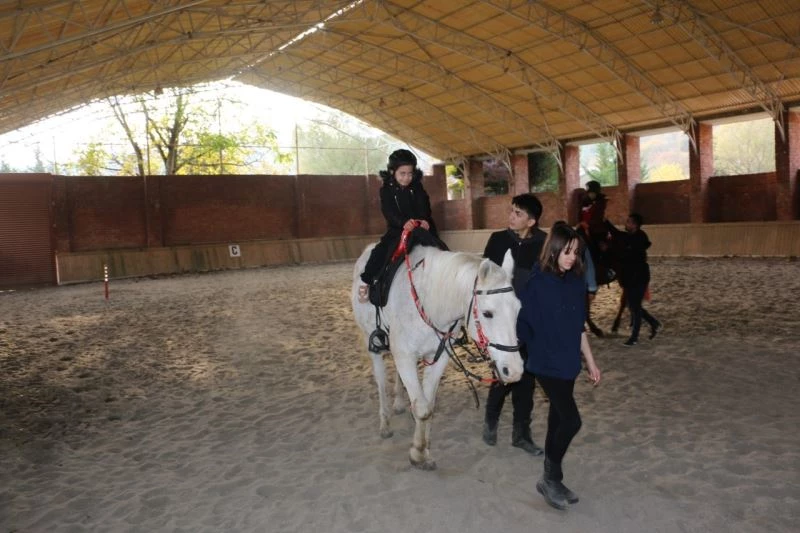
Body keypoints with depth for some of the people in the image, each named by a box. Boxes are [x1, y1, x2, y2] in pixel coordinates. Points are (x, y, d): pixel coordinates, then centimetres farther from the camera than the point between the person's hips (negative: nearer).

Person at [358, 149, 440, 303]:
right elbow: (389, 211, -17)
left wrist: (424, 220, -32)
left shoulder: (417, 188, 5)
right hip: (396, 230, -2)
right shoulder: (387, 190, -2)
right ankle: (366, 281, -12)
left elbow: (424, 207, -8)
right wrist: (404, 222, -37)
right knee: (380, 251, -22)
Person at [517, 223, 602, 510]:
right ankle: (550, 479, 13)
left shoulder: (577, 282, 3)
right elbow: (523, 324, -11)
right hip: (546, 364, -6)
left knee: (558, 418, 14)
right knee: (571, 420, -6)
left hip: (568, 363, 6)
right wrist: (539, 351, -3)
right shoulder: (537, 283, -16)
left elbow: (579, 327, 11)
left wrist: (590, 362, 13)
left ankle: (552, 479, 28)